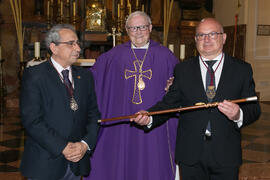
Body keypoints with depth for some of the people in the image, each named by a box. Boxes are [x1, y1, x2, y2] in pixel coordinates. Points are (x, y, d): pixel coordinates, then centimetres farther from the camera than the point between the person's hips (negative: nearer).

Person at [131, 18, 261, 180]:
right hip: (191, 156, 1)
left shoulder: (242, 69, 3)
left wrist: (239, 115, -21)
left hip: (226, 156, 0)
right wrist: (149, 117, -16)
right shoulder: (182, 70, 6)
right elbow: (169, 103, 1)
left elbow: (254, 109, 0)